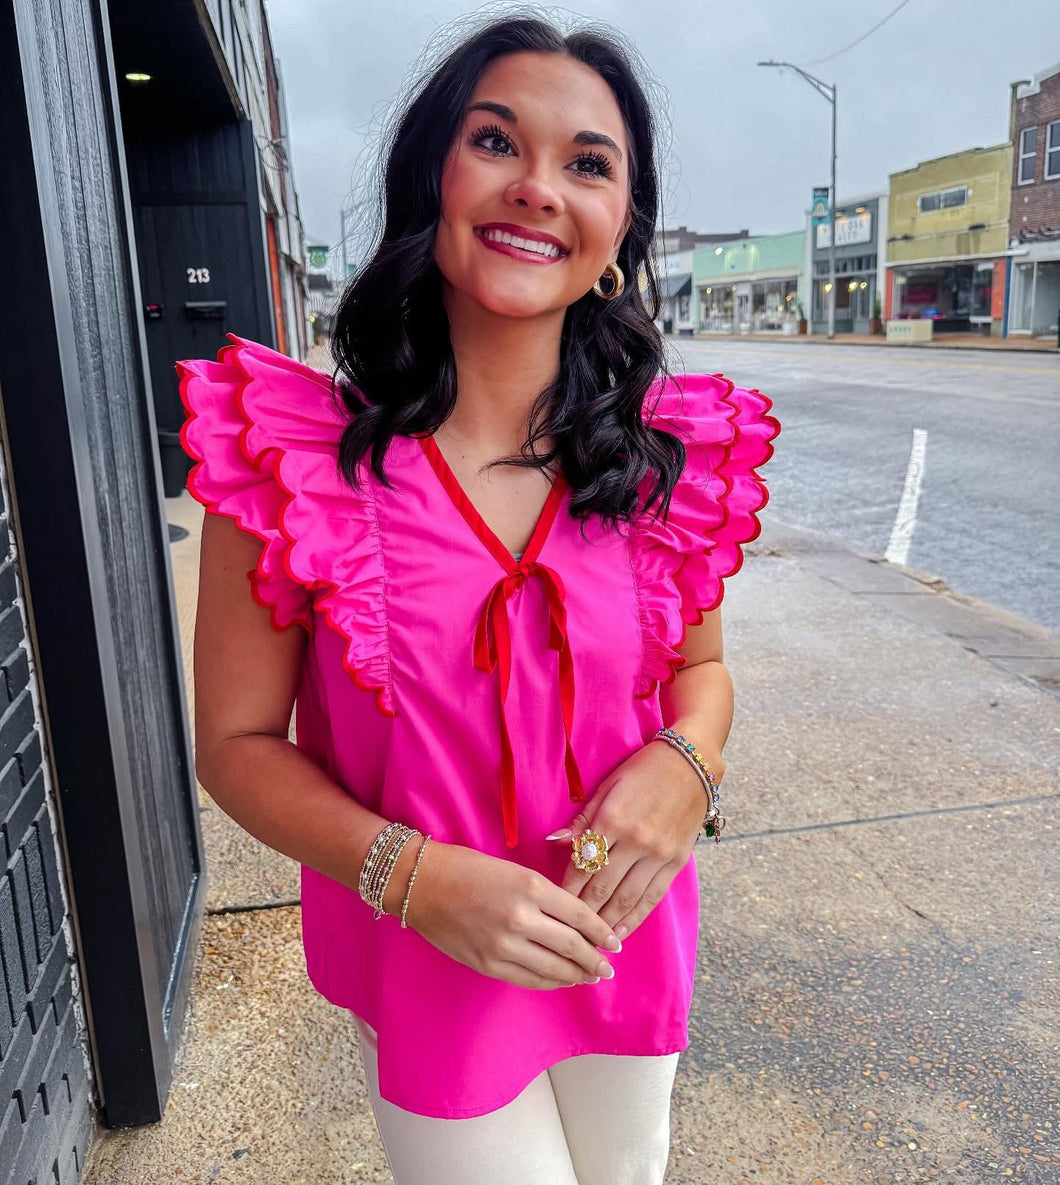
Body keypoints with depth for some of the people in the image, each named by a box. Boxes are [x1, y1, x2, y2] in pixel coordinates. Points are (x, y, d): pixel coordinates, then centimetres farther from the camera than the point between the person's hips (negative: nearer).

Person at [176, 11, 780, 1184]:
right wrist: (417, 877, -25)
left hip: (626, 946, 4)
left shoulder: (675, 452, -11)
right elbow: (238, 743, -12)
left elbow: (700, 665, 4)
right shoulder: (293, 453, -18)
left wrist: (682, 762, -18)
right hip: (421, 966, -3)